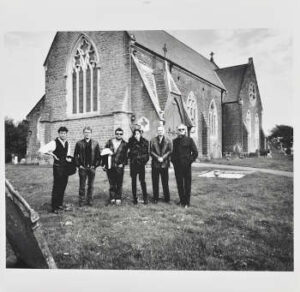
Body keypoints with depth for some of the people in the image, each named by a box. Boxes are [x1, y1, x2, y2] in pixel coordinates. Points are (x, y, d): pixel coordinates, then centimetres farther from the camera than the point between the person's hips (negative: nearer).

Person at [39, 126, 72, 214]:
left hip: (65, 167, 7)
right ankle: (54, 207, 10)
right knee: (56, 187, 0)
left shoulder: (67, 143, 10)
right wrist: (52, 154, -17)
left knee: (63, 186, 13)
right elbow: (41, 150, -19)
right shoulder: (54, 143, -11)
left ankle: (60, 204, 26)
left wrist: (68, 158, 3)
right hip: (57, 167, -6)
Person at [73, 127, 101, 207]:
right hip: (82, 167, -1)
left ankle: (89, 200, 20)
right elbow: (75, 155, 5)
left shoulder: (95, 143, 4)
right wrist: (79, 165, -2)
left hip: (92, 167, 1)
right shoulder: (79, 143, 2)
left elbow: (98, 156, 5)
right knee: (82, 186, 4)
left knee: (91, 185, 8)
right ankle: (81, 201, 15)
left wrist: (95, 165, -2)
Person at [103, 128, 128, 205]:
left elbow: (126, 155, 4)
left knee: (119, 183, 2)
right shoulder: (109, 142, 7)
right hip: (110, 166, 1)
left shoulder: (124, 144, 3)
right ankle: (112, 198, 14)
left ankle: (118, 198, 11)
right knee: (111, 183, 7)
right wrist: (104, 164, 2)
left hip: (119, 167, -1)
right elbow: (104, 153, 8)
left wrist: (123, 163, -8)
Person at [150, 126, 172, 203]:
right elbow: (151, 152, 1)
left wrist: (163, 158, -13)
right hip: (155, 164, 0)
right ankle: (155, 198, 12)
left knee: (165, 182, 4)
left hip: (164, 164, 0)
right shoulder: (153, 140, 9)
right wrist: (157, 157, -12)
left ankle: (167, 198, 15)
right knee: (155, 182, 3)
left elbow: (170, 151, 0)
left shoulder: (168, 141, 8)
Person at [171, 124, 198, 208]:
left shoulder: (189, 140, 0)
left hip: (186, 166, -3)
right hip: (177, 166, 3)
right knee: (179, 184, 9)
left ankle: (187, 202, 9)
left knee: (187, 184, 1)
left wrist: (189, 161, -6)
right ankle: (181, 200, 21)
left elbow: (195, 153, -1)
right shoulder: (174, 141, 10)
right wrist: (173, 161, 5)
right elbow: (172, 153, 18)